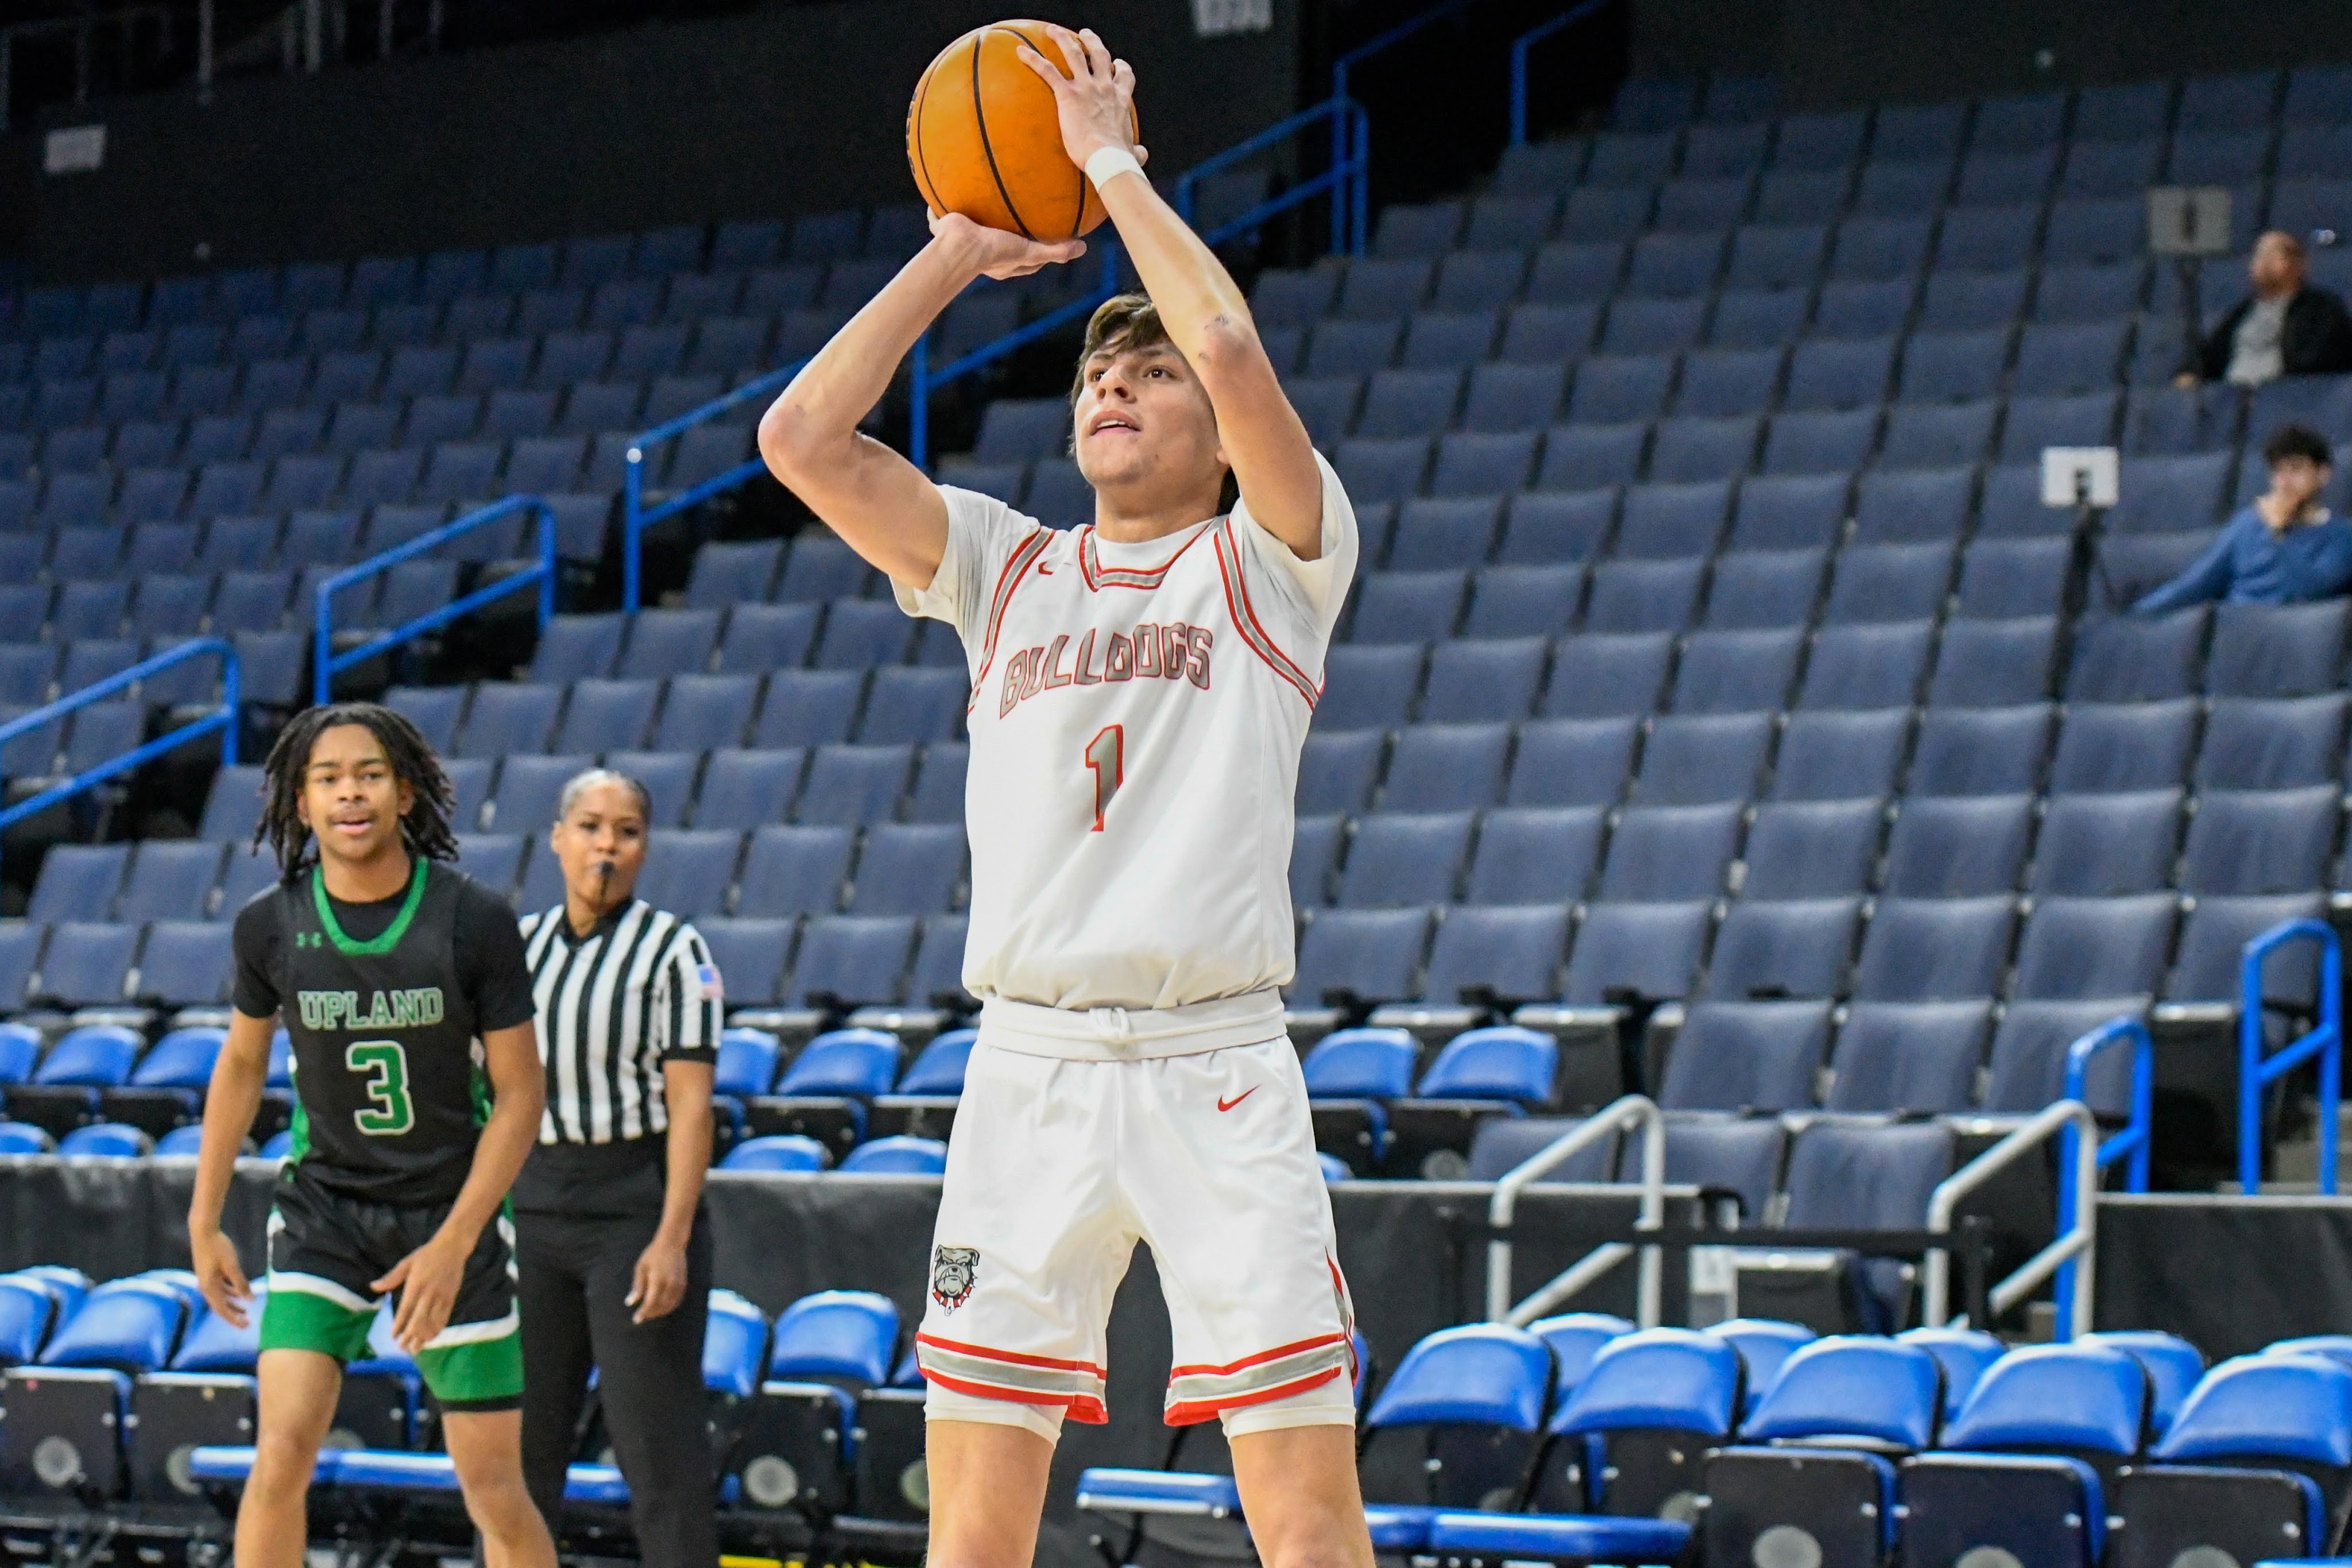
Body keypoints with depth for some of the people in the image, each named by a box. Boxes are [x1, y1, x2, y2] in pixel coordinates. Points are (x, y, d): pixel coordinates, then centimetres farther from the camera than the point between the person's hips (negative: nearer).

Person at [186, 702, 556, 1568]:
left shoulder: (476, 921, -14)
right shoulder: (270, 925, -7)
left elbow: (518, 1096, -8)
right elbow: (241, 1060, 12)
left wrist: (452, 1247, -16)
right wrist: (204, 1221, 13)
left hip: (454, 1211, -1)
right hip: (323, 1210, 1)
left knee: (495, 1490, 1)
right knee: (281, 1455, -15)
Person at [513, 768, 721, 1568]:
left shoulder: (672, 948, -5)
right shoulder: (522, 942, 11)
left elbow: (690, 1104, -10)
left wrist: (672, 1238, -18)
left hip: (635, 1204, -5)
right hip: (532, 1199, 5)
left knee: (656, 1440, -6)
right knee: (522, 1433, 7)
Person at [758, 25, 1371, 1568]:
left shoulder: (1271, 560, 7)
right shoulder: (1005, 568, 18)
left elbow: (1232, 354, -11)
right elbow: (802, 437, 8)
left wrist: (1114, 163, 0)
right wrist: (954, 257, 12)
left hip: (1217, 1066, -3)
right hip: (1027, 1068, 3)